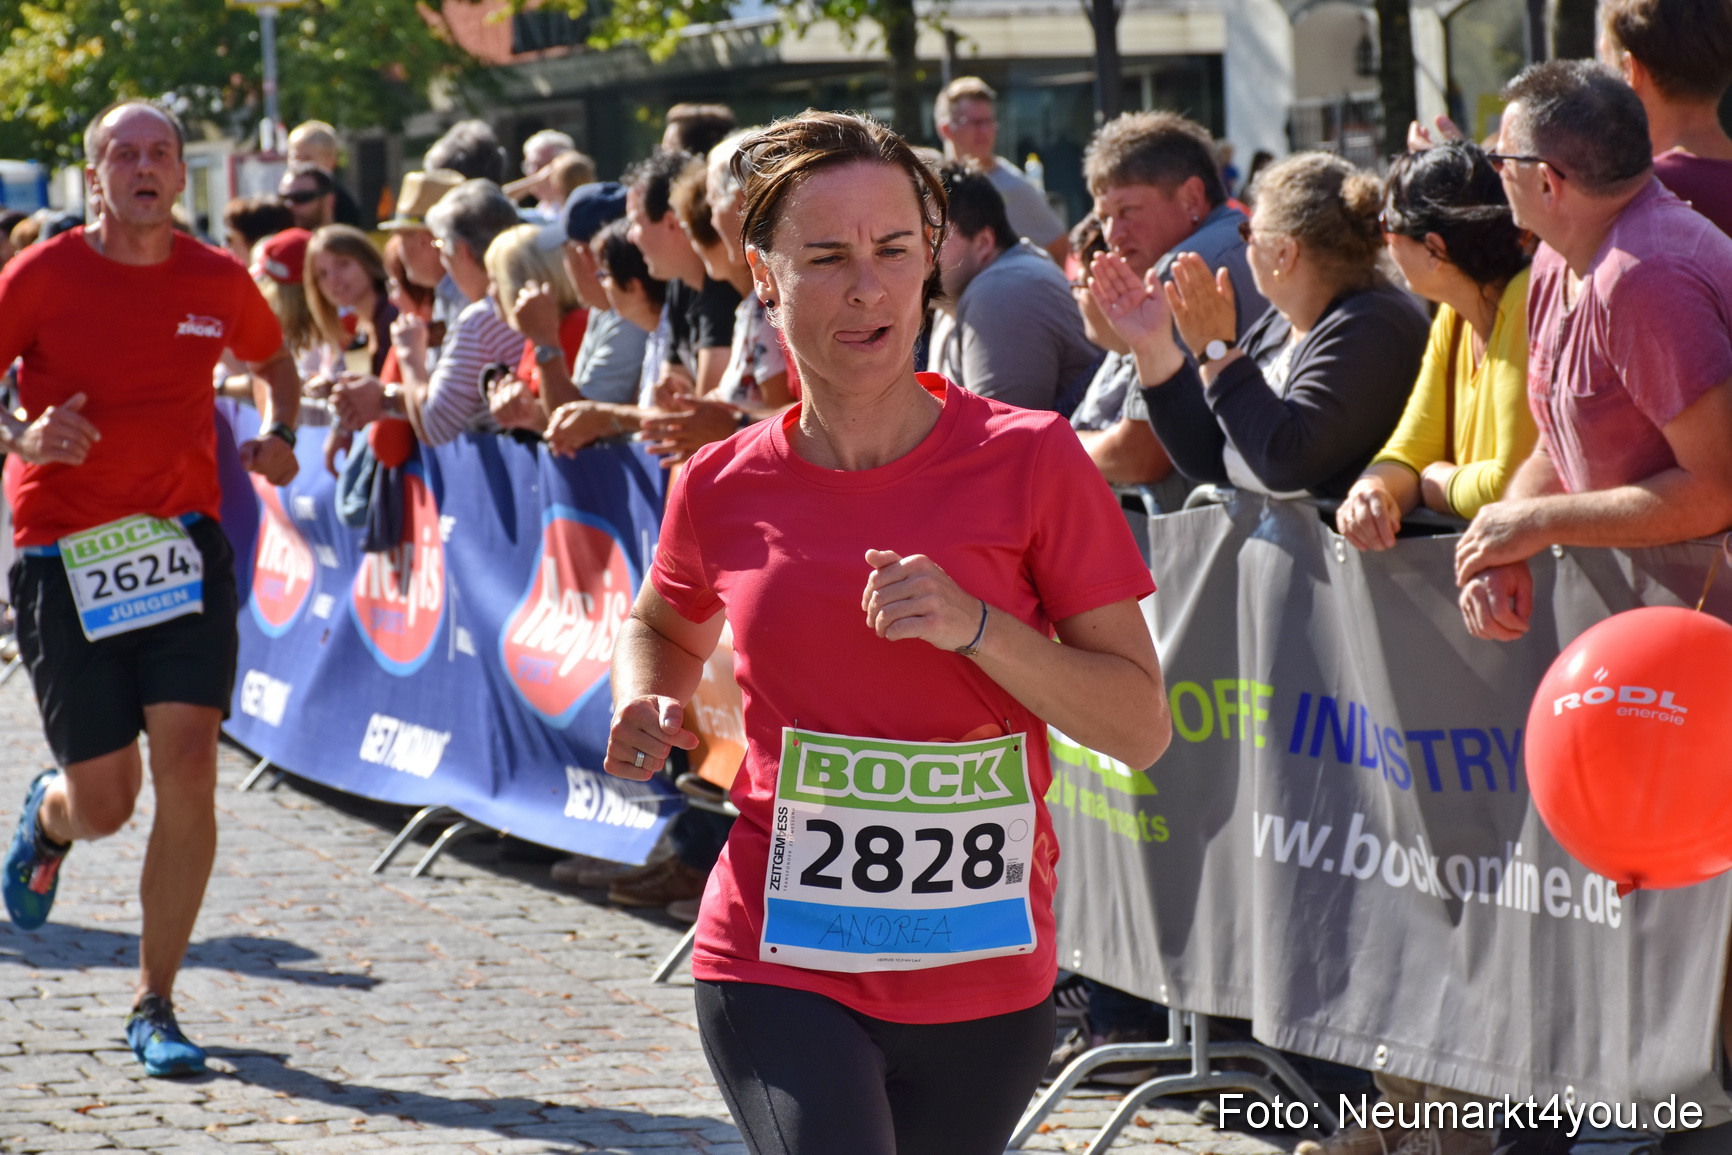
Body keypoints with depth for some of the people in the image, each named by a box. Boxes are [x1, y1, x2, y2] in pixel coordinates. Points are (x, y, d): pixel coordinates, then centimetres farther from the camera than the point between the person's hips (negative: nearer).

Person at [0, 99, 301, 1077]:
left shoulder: (217, 281, 5)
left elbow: (275, 359, 26)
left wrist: (279, 434, 7)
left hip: (184, 547, 2)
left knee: (189, 768, -12)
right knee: (104, 802, 1)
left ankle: (156, 1006, 1)